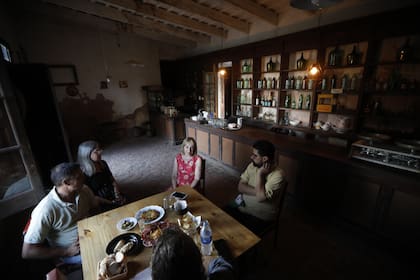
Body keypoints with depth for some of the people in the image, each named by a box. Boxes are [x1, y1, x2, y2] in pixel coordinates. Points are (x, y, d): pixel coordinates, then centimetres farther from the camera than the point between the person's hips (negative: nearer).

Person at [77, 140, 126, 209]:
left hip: (114, 196, 5)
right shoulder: (84, 174, -12)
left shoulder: (103, 163, 6)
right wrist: (111, 202, -13)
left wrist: (118, 195, -3)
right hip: (102, 204, -5)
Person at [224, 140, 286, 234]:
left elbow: (260, 198, -27)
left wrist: (260, 174, -24)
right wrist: (258, 192, -19)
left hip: (260, 216, -5)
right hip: (241, 205, 6)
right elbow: (240, 186, -4)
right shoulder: (253, 165, -2)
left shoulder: (278, 175, -20)